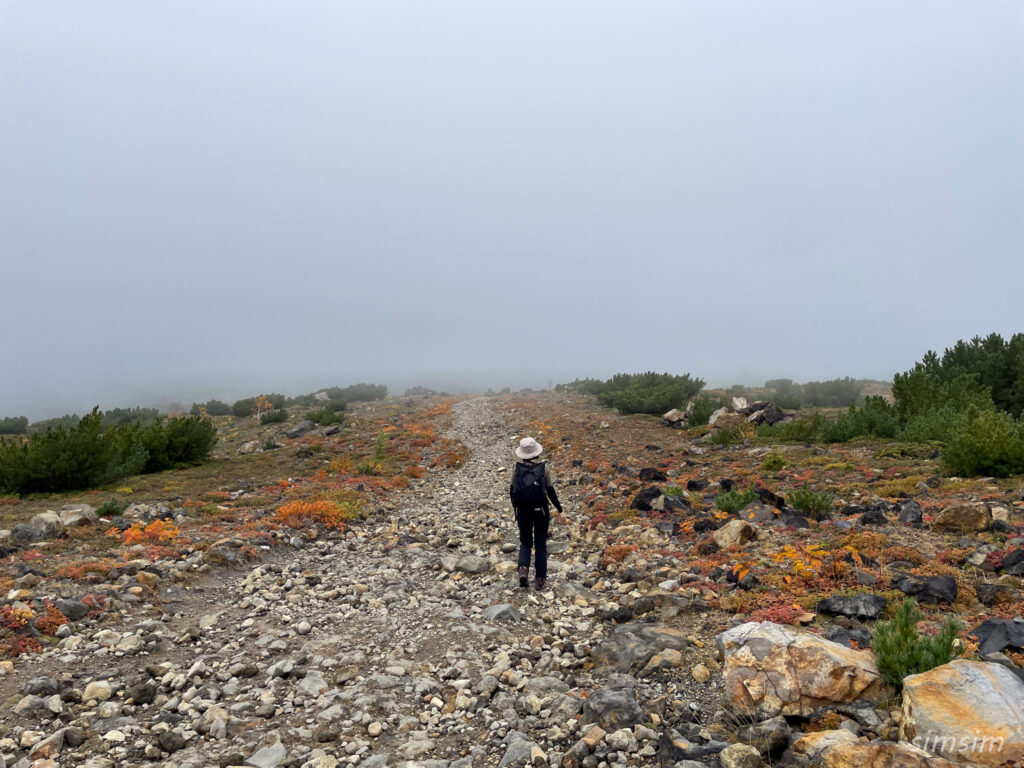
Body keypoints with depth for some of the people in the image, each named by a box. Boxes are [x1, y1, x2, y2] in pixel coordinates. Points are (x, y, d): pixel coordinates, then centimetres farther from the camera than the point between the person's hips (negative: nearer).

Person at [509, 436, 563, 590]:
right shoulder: (544, 468, -8)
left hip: (523, 511, 1)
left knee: (525, 543, 17)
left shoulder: (517, 469, -3)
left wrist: (515, 506, 21)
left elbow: (512, 491, 4)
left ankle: (523, 569, -8)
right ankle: (540, 579, 12)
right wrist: (559, 507, 8)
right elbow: (550, 491, -5)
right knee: (540, 545, 12)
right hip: (541, 511, -1)